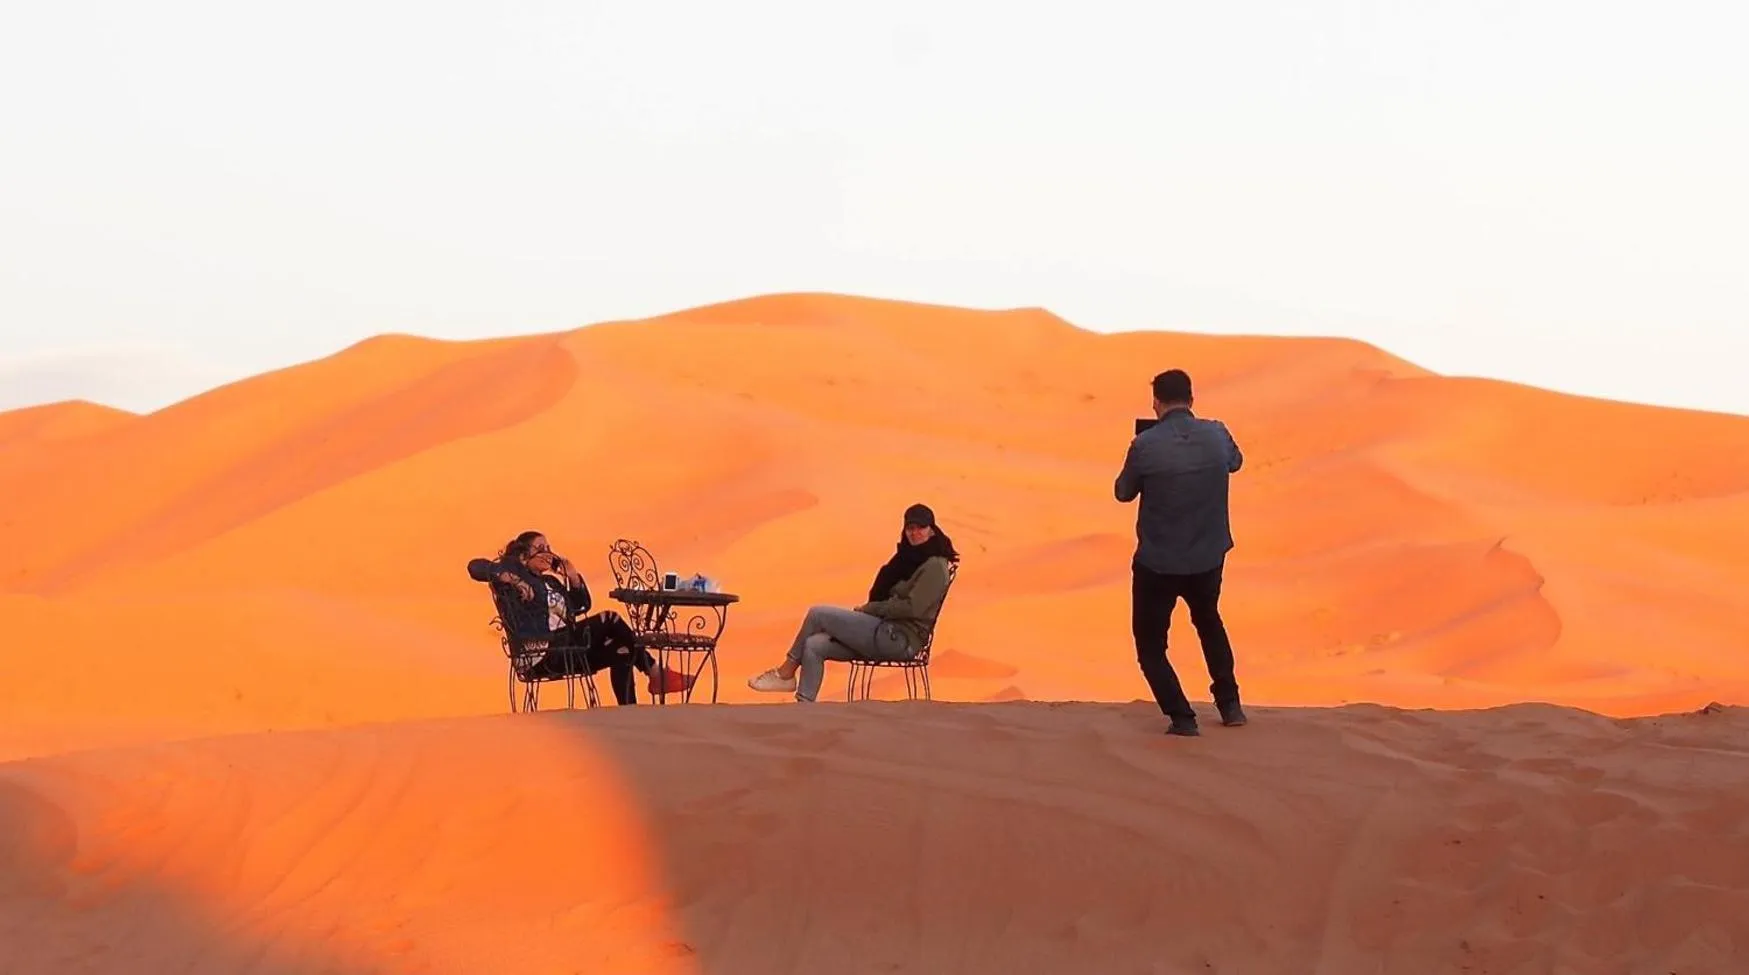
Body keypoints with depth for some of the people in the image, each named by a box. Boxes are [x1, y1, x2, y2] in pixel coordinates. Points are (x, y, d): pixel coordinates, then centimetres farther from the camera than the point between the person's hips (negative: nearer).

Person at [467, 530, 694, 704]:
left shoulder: (551, 581, 26)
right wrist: (511, 578, -23)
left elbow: (582, 606, 29)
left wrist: (574, 577, 14)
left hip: (567, 650, 9)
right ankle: (656, 675, -6)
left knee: (621, 653, -13)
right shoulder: (514, 572, 3)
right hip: (542, 655, -9)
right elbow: (476, 567, -12)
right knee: (609, 619, -16)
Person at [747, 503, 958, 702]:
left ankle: (786, 673, 3)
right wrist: (866, 610, 1)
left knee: (817, 614, -11)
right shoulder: (910, 558, 21)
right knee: (814, 646, -7)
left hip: (900, 640, -9)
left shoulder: (934, 566, -8)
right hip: (888, 634, 9)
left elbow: (912, 608, -17)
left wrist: (868, 609, -10)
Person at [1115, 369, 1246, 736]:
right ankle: (1230, 705, 33)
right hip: (1208, 558, 4)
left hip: (1157, 563, -4)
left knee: (1150, 644, 11)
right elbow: (1236, 462, 16)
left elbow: (1123, 493, -2)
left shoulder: (1145, 445, -18)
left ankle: (1182, 717, 1)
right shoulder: (1217, 435, -8)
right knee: (1209, 624, 31)